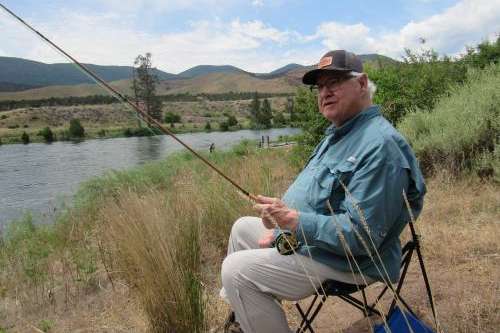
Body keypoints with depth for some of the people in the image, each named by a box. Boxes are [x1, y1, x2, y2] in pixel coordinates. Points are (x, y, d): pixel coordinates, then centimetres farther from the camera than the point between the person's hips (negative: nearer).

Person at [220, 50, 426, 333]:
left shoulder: (380, 145, -25)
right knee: (243, 227, 20)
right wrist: (279, 231, 10)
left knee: (237, 270, -20)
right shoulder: (339, 134, 10)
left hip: (345, 261, -10)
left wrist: (294, 221, -32)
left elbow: (361, 234, -30)